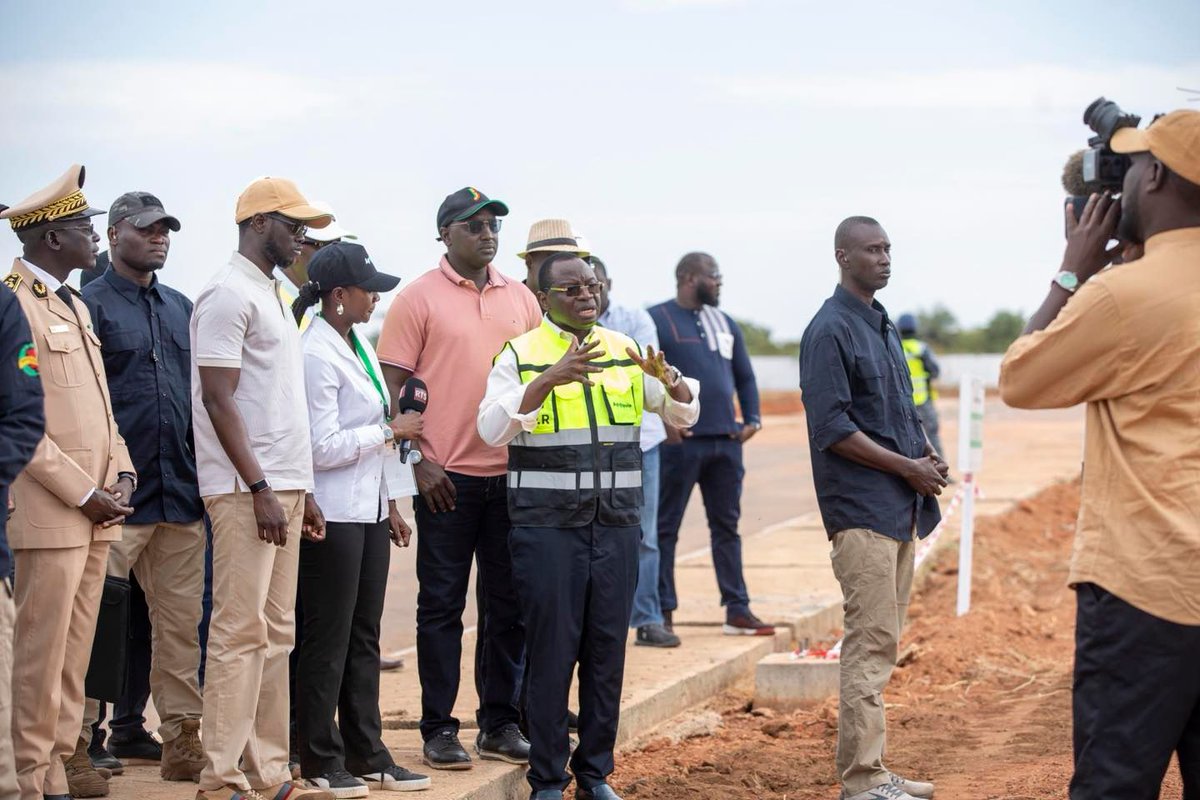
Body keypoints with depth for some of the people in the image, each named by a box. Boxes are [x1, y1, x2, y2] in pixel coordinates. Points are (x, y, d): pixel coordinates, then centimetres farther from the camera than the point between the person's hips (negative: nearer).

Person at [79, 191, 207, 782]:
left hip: (180, 493, 6)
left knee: (180, 622, 6)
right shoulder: (90, 305, -2)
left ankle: (182, 739, 10)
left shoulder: (181, 308, 17)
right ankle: (78, 739, 4)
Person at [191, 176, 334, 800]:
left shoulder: (271, 296, 20)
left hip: (283, 488, 10)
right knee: (242, 632, -9)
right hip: (246, 490, -10)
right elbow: (219, 400, -16)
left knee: (276, 634, 10)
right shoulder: (229, 294, -10)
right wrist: (260, 489, -19)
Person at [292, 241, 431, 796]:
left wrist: (392, 504, 17)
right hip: (332, 515, -9)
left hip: (369, 510, 9)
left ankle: (366, 754, 18)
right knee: (329, 639, 0)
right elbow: (324, 447, -19)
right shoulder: (316, 355, -16)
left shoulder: (360, 345, 12)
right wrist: (392, 432, -12)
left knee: (364, 636, 12)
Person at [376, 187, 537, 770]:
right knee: (442, 604, 2)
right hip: (447, 478, -4)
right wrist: (417, 462, -12)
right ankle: (438, 728, 8)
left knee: (508, 603, 9)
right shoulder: (419, 299, -3)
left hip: (512, 474, 5)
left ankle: (500, 724, 17)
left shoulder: (520, 299, 11)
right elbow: (392, 387, -5)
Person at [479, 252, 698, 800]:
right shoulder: (520, 355, -2)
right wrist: (553, 376, -27)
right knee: (552, 651, -2)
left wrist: (667, 376, -11)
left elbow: (685, 412, 12)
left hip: (616, 524, 4)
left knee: (608, 650, 7)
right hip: (547, 525, -4)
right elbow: (492, 429, -15)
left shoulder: (625, 351, 11)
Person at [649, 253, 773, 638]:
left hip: (725, 439, 6)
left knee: (727, 526, 9)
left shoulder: (725, 323, 17)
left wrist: (752, 419, 9)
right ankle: (662, 612, 1)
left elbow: (744, 376, 22)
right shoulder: (656, 320, -4)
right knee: (665, 527, -2)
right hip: (680, 441, -6)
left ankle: (737, 609, 13)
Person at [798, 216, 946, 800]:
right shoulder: (830, 330, -10)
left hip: (901, 508, 9)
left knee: (881, 642, 12)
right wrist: (908, 467, -14)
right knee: (871, 643, -11)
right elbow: (832, 428, -17)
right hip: (862, 507, -9)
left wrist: (927, 455, 5)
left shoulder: (882, 326, 18)